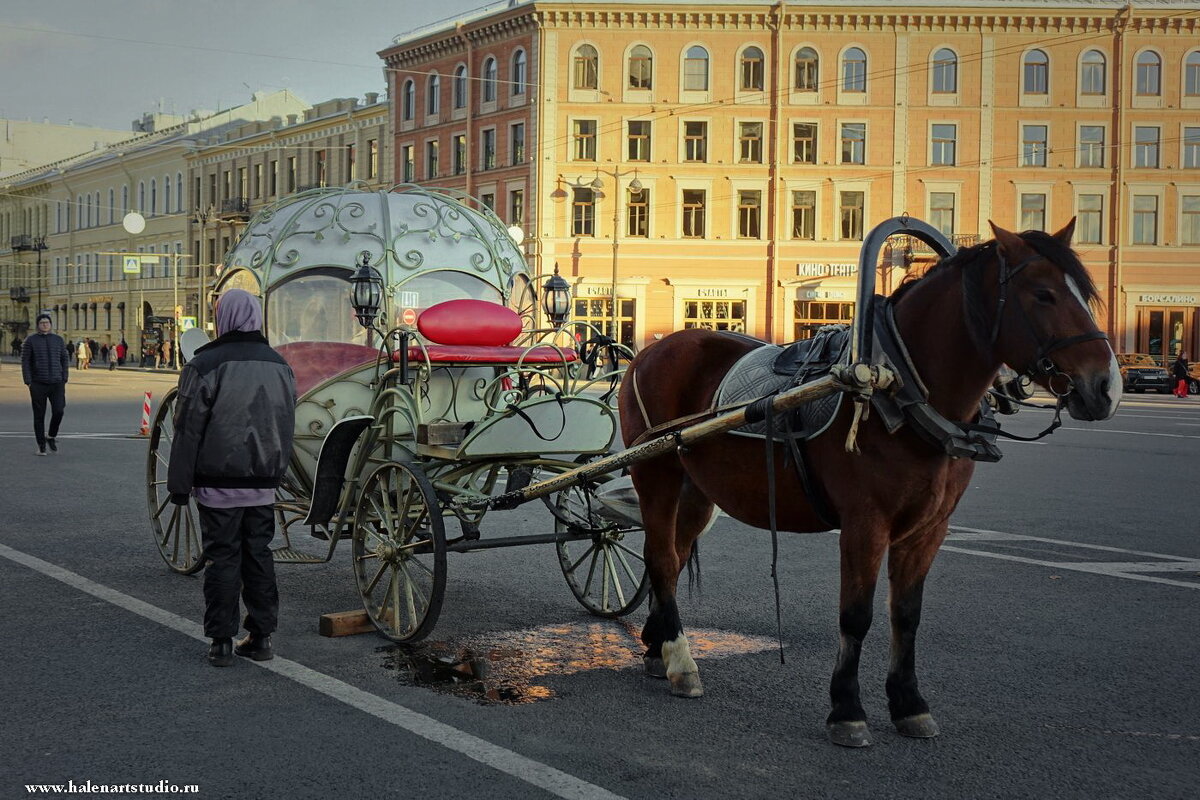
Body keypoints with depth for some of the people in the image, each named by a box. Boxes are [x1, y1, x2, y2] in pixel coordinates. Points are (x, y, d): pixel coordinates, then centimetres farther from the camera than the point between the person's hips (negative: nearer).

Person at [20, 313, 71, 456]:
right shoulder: (30, 340, 0)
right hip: (38, 384, -1)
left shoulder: (58, 339, 8)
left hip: (56, 384, 1)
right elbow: (25, 362, 0)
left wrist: (64, 379, 3)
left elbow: (65, 359, 12)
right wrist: (29, 382, -7)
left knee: (58, 412, -12)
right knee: (39, 416, 2)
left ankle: (52, 437, 13)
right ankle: (41, 446, 12)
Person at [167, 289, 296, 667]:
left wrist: (179, 484, -3)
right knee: (259, 557, 11)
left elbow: (188, 430, -10)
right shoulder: (279, 366, 8)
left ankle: (222, 642, 5)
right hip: (263, 484, 5)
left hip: (219, 484, -5)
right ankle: (261, 637, 16)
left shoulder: (205, 365, -11)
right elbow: (287, 427, 15)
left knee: (223, 559, 1)